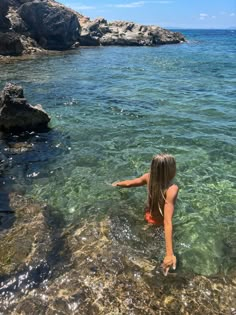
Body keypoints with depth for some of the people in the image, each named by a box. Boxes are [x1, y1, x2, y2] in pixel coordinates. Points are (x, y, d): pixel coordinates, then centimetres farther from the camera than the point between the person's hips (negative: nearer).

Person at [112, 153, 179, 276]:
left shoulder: (149, 177, -23)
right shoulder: (172, 189, -40)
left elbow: (129, 183, -5)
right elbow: (167, 222, -45)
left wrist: (117, 184, 17)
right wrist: (170, 254, -47)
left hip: (148, 216, 5)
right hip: (158, 223, -5)